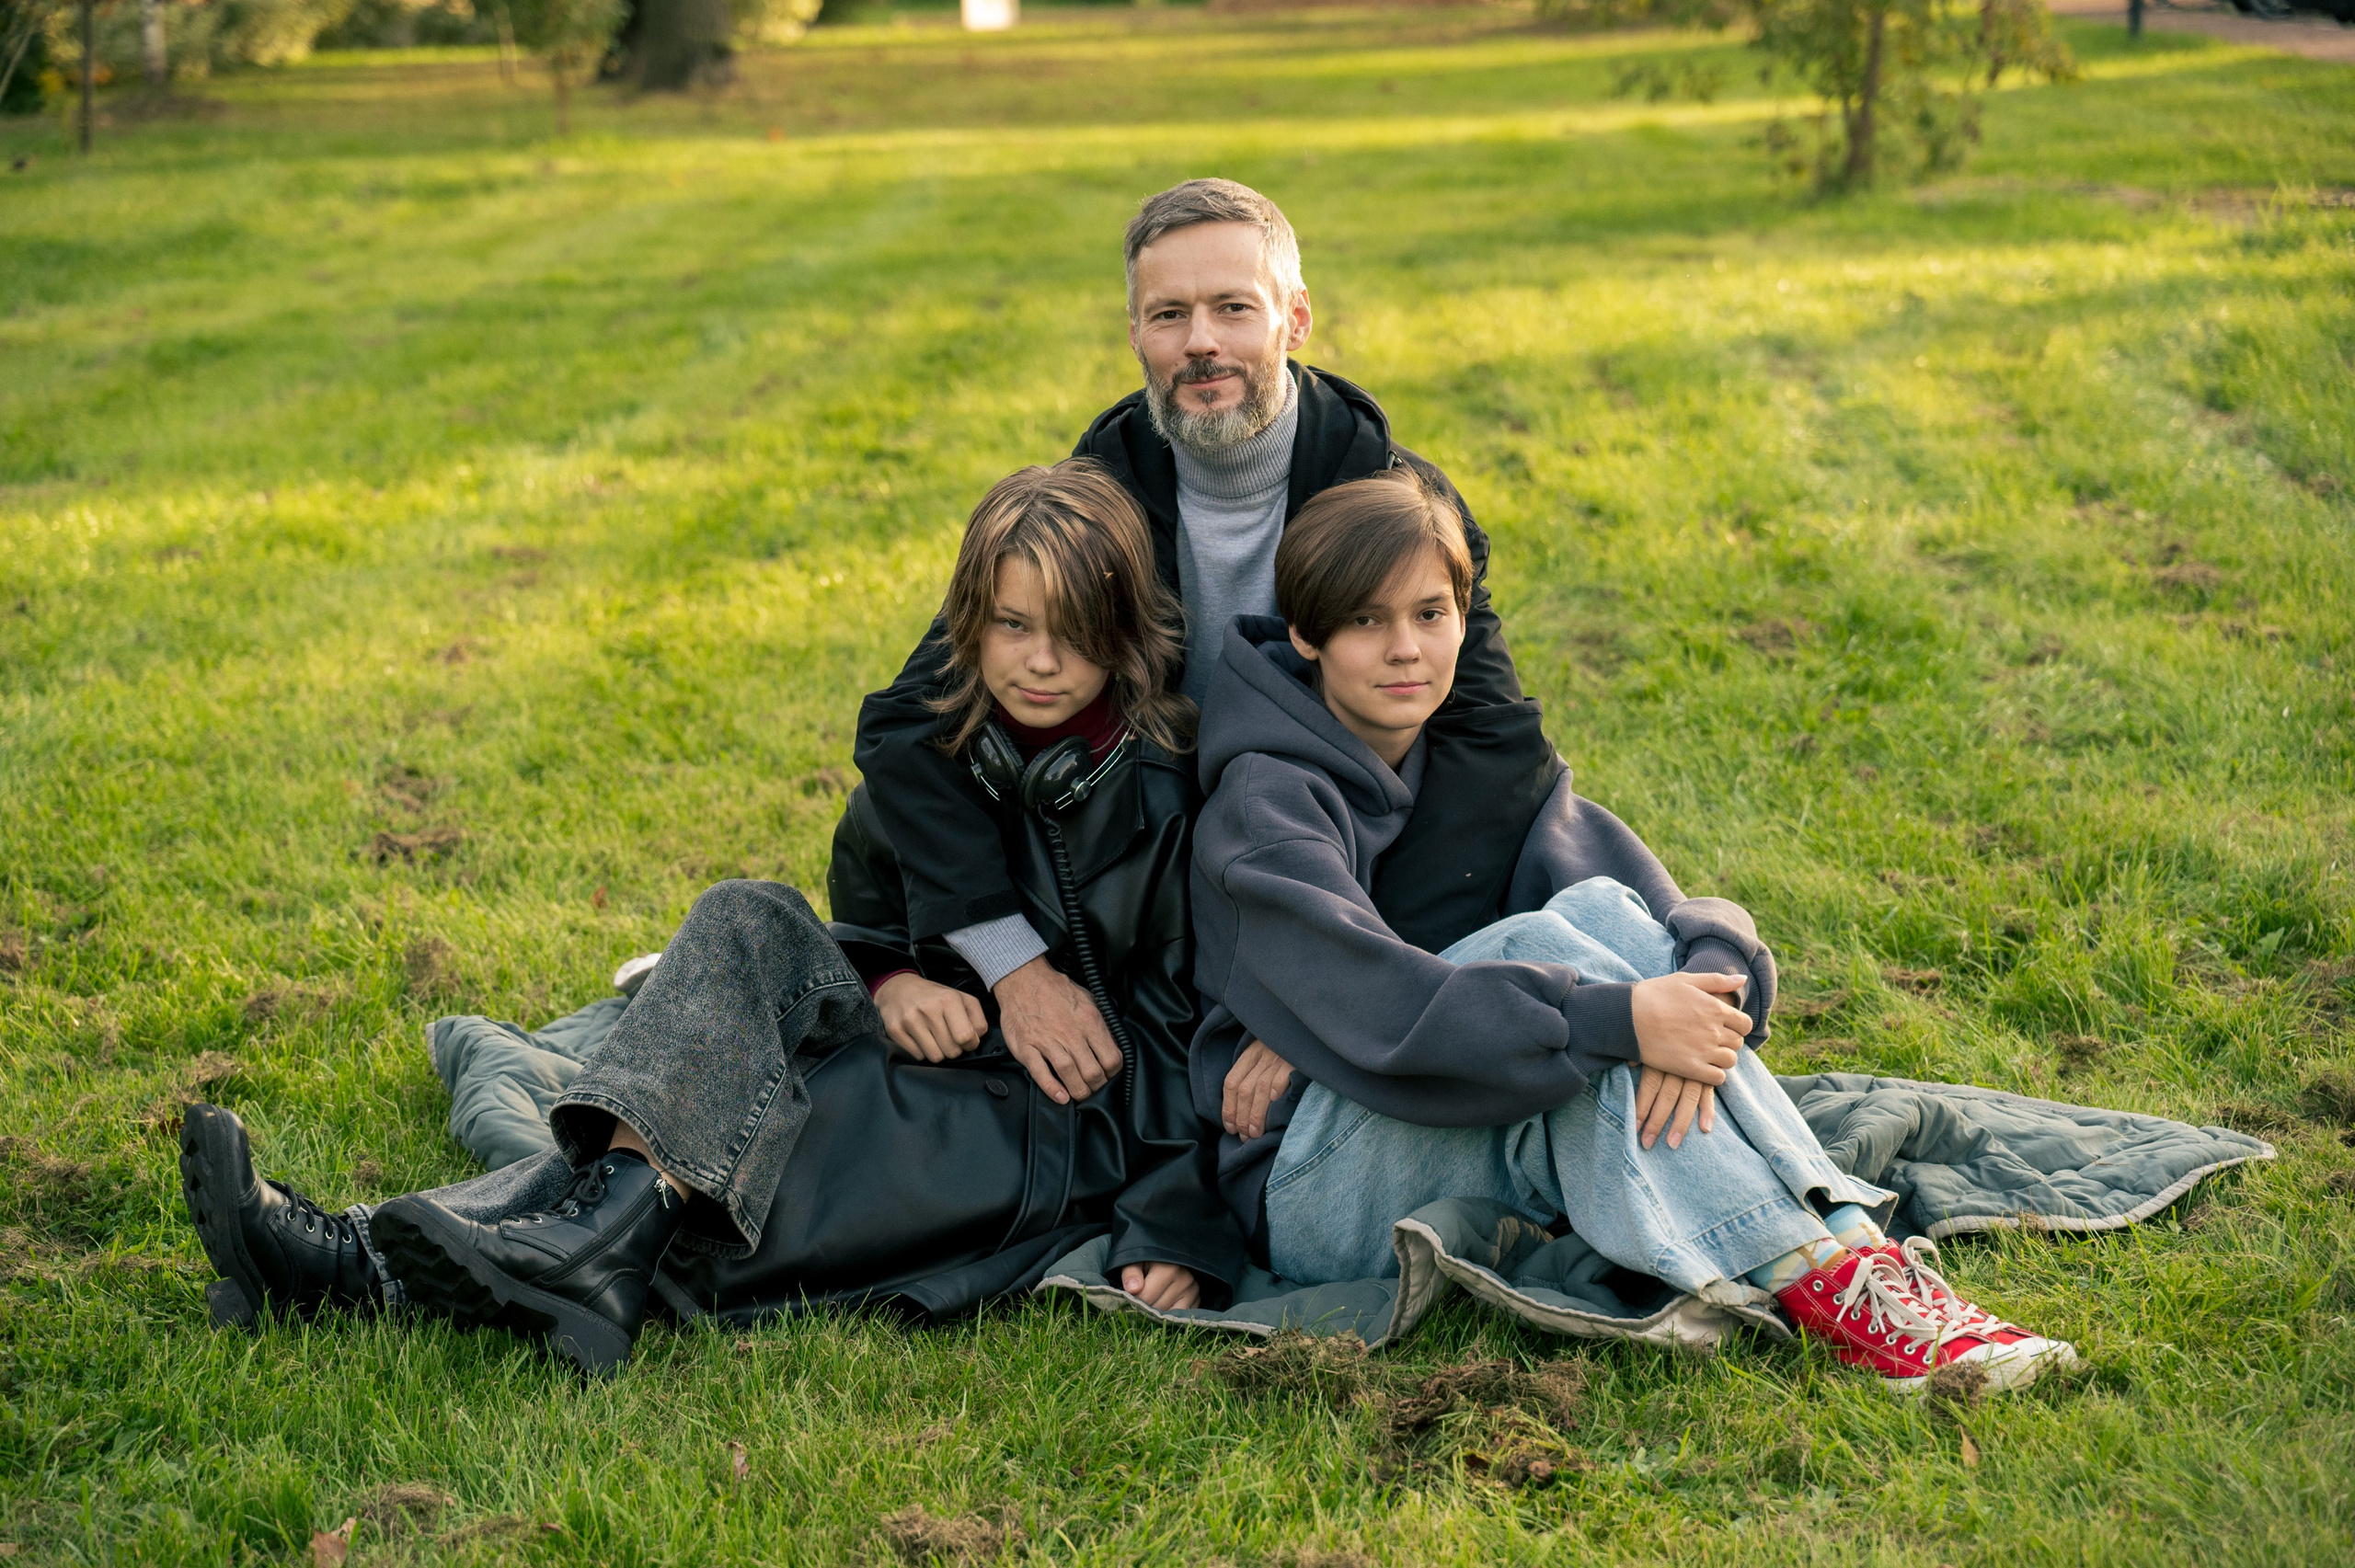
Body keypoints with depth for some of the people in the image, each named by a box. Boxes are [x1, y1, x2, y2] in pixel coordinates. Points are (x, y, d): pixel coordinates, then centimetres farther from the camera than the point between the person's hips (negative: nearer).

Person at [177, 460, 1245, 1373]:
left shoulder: (1164, 792, -9)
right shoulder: (927, 750, 7)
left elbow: (1186, 1021, -9)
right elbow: (866, 916, 18)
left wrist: (1175, 1230, -20)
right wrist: (885, 980, -8)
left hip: (1077, 1123, -5)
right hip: (943, 1049, 5)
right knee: (750, 925, -20)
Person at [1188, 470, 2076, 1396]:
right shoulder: (1267, 801, -11)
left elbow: (1675, 916, -5)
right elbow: (1373, 1010, -28)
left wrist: (1707, 984, -29)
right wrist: (1620, 1020, -35)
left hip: (1496, 1143, 6)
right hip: (1317, 1205, -5)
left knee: (1606, 909, -20)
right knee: (1554, 937, -26)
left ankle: (1844, 1233, -32)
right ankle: (1818, 1279, -33)